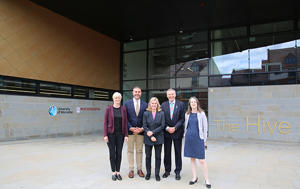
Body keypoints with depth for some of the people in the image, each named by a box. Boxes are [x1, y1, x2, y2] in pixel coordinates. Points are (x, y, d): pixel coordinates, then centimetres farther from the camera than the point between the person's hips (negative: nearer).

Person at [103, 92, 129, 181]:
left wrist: (126, 135, -2)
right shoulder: (108, 108, -3)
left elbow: (125, 122, 3)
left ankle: (118, 172, 20)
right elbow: (105, 122, -4)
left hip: (120, 134, 2)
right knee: (112, 153, 4)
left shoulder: (123, 109, 3)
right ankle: (113, 172, 17)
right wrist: (105, 135, -10)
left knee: (119, 153, 8)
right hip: (111, 134, -2)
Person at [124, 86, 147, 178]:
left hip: (141, 131, 1)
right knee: (130, 150, 6)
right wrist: (131, 128, -12)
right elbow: (125, 118, -1)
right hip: (130, 130, -1)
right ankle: (131, 170, 16)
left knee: (139, 151, 10)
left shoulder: (145, 104, 5)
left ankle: (139, 169, 21)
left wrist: (142, 128, -8)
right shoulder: (127, 103, 2)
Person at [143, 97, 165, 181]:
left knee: (158, 156, 6)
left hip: (158, 138, 0)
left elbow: (162, 126, -5)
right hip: (148, 138, 0)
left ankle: (157, 174, 19)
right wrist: (151, 136, -12)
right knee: (148, 156, 8)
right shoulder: (146, 113, 1)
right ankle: (148, 173, 23)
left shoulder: (161, 113, 0)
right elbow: (144, 126, -3)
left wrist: (153, 132, -14)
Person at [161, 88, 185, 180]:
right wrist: (167, 128, -10)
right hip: (166, 132, 2)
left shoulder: (180, 104, 0)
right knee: (167, 152, 10)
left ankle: (177, 172, 18)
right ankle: (167, 170, 24)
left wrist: (175, 128, -14)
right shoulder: (163, 105, 4)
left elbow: (182, 118, -4)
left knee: (178, 152, 7)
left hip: (177, 132, -1)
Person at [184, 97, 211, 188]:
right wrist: (186, 136, 10)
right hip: (189, 138, 4)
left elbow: (205, 127, 0)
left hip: (198, 138, -3)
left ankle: (206, 179, 9)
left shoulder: (201, 114, -3)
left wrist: (204, 140, -1)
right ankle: (195, 177, 23)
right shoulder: (187, 114, 7)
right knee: (192, 159, 10)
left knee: (202, 160, -4)